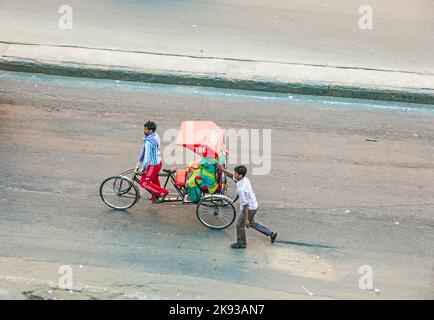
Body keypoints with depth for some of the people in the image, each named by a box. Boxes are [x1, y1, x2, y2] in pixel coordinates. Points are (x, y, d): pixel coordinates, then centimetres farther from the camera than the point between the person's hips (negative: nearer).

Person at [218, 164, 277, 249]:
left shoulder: (241, 189, -33)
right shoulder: (244, 179, -7)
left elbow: (245, 205, -29)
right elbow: (232, 176, 12)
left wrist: (246, 219, -23)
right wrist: (223, 170, 2)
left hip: (249, 209, -9)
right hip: (253, 205, 9)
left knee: (240, 225, 11)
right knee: (251, 223, 27)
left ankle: (241, 244, 31)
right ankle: (271, 233, 33)